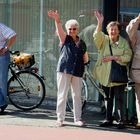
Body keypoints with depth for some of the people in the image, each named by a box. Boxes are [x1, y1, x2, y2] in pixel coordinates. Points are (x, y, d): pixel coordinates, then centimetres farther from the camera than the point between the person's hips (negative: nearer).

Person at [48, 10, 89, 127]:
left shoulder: (82, 43, 13)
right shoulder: (65, 39, 4)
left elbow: (85, 59, 22)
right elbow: (59, 30, -17)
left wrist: (81, 63, 3)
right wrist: (57, 20, -33)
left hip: (77, 72, 3)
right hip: (64, 70, -3)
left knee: (77, 95, 7)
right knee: (62, 95, -1)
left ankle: (77, 119, 14)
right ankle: (60, 118, 3)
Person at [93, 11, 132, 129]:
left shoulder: (124, 42, 2)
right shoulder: (104, 40, 5)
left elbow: (128, 57, -6)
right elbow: (97, 35, -17)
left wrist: (113, 57, -15)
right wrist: (100, 23, -33)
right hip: (105, 75, 2)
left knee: (119, 98, -6)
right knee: (108, 98, 11)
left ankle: (121, 120, -1)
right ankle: (108, 119, 20)